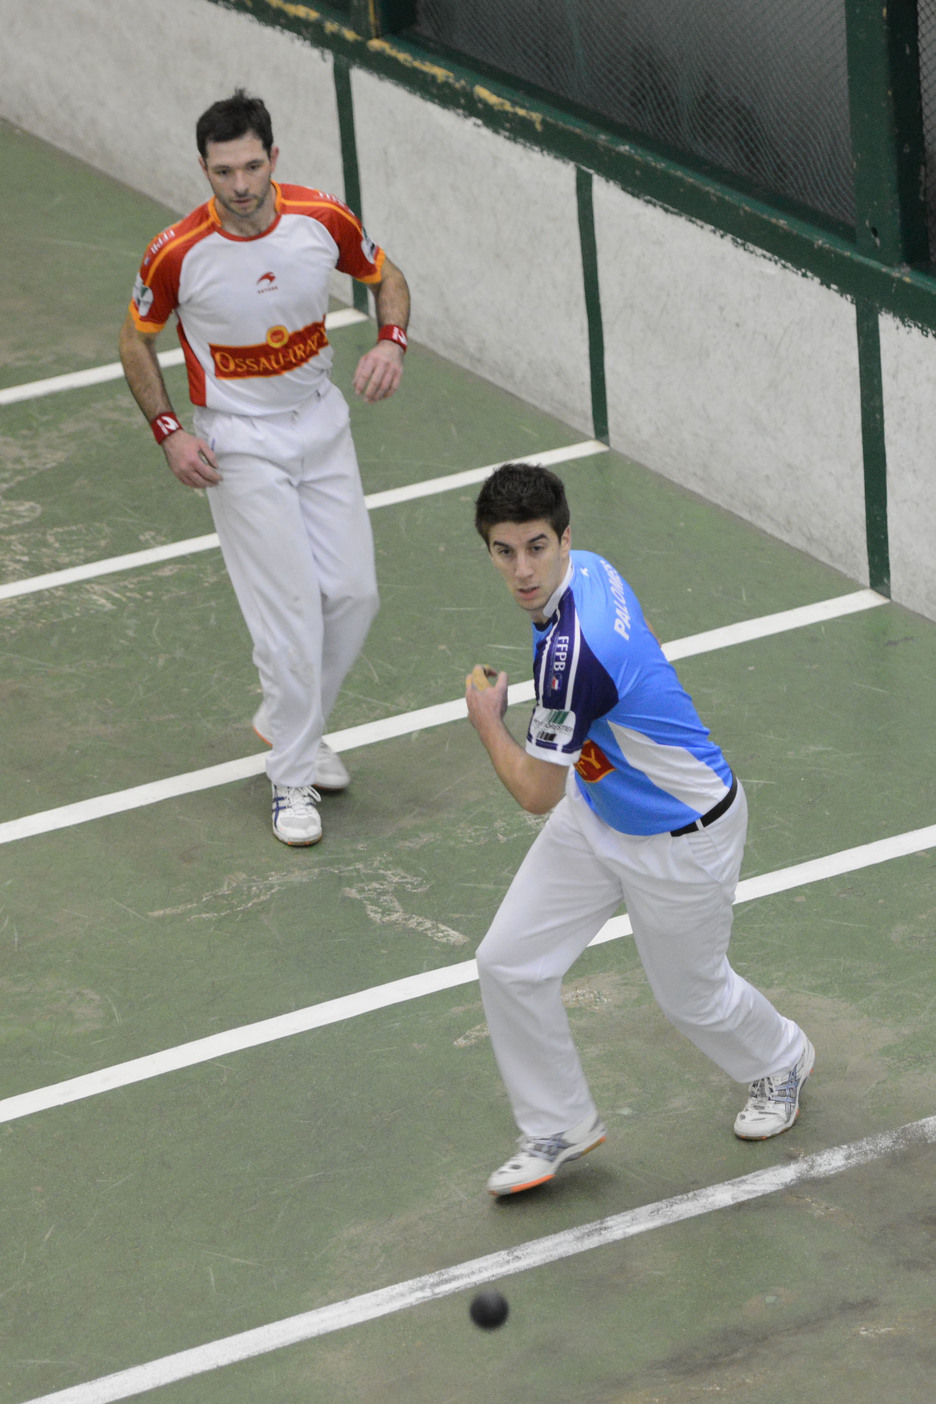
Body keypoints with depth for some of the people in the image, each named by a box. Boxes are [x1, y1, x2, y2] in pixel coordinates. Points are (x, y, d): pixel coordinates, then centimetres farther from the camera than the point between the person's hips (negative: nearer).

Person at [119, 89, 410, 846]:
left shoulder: (324, 219, -13)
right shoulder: (178, 253, -20)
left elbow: (387, 277, 7)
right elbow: (137, 337, -2)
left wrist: (391, 342, -13)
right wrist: (169, 432, -11)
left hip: (322, 425, 4)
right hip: (238, 447, -4)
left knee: (354, 593, 6)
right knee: (288, 611, -7)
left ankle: (291, 721, 31)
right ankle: (293, 776, 8)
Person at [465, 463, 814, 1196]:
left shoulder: (573, 651, -39)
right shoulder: (587, 569, -11)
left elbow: (537, 793, -28)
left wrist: (488, 722, -10)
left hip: (681, 839, -8)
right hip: (598, 811, 9)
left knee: (691, 995, 17)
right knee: (510, 964, 4)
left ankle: (779, 1062, 49)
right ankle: (559, 1125, 23)